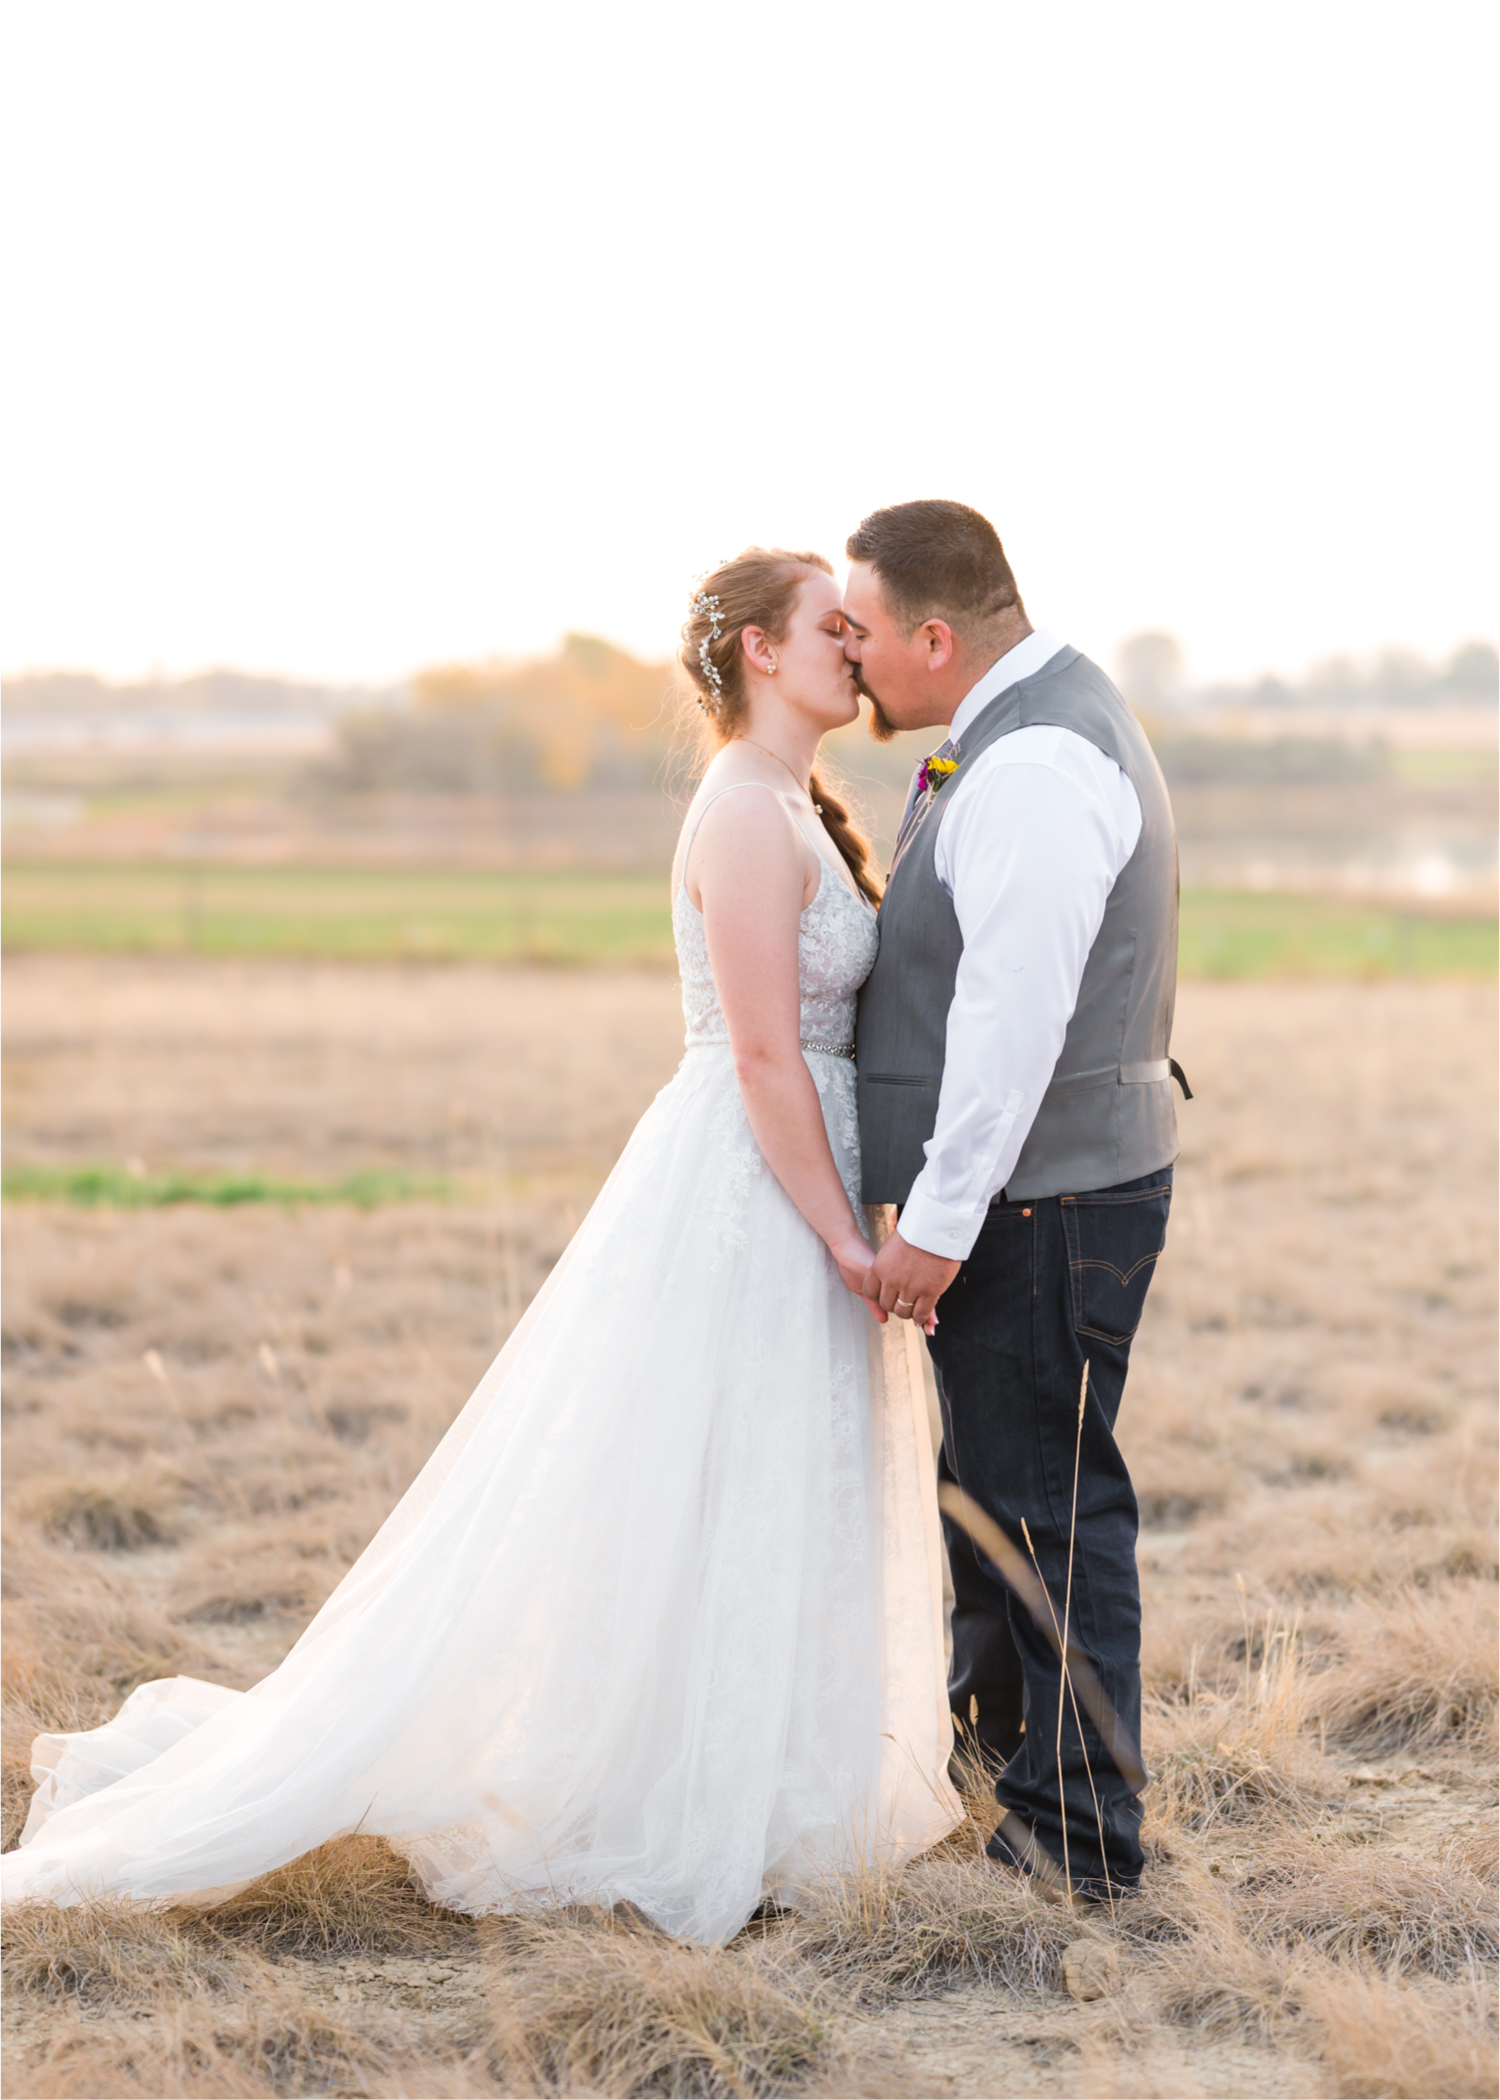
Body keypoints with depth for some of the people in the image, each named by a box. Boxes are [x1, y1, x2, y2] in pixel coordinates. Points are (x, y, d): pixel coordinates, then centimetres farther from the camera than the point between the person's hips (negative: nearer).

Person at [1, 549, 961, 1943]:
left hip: (785, 1189, 10)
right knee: (693, 1517, -1)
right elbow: (765, 1057, -21)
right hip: (746, 1201, -10)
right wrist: (847, 1243, -18)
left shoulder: (793, 811, 13)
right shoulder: (747, 819, -18)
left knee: (761, 1520, 16)